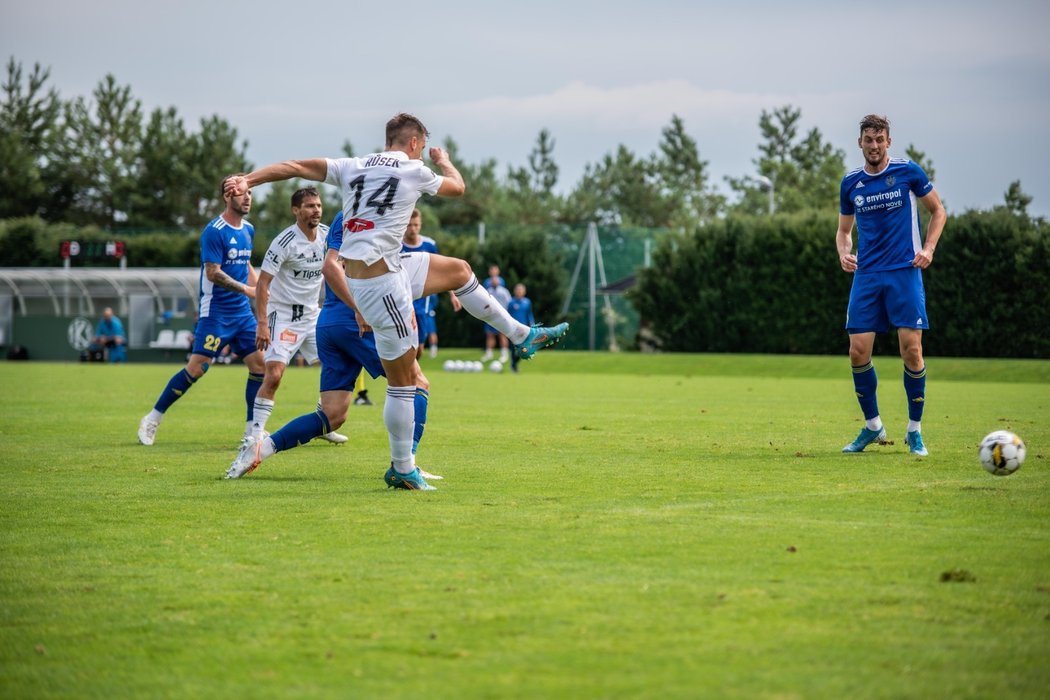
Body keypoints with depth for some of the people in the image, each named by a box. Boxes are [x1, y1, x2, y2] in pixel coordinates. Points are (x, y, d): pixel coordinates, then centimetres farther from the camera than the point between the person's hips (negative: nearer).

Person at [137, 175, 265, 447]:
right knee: (197, 367, -10)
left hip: (242, 312, 7)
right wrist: (247, 290, -20)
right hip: (216, 312, -7)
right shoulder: (214, 231, -14)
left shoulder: (248, 230, 11)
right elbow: (213, 273, -19)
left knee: (259, 363, -2)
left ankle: (252, 429, 7)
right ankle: (152, 419, 2)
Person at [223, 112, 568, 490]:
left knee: (460, 270, 23)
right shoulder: (415, 171, -5)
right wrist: (444, 160, 35)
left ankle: (522, 335, 35)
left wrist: (248, 179, -4)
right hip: (379, 279, -8)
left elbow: (296, 167, 0)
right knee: (403, 379, 0)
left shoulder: (352, 167, 9)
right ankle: (402, 470, 7)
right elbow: (458, 187, 15)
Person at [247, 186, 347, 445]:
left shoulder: (327, 235, 0)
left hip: (313, 314, 7)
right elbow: (262, 282, -19)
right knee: (274, 374, -17)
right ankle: (256, 432, -8)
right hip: (283, 315, -7)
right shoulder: (285, 241, -19)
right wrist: (262, 323, -24)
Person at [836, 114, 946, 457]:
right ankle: (872, 426, 14)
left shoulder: (908, 171, 0)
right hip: (866, 275, 3)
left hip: (904, 271, -3)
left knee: (911, 348, -9)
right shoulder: (850, 183, 9)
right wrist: (844, 253, -2)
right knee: (858, 351, -5)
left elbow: (938, 212, 10)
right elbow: (844, 229, 20)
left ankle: (915, 430, 6)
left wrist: (928, 249, -4)